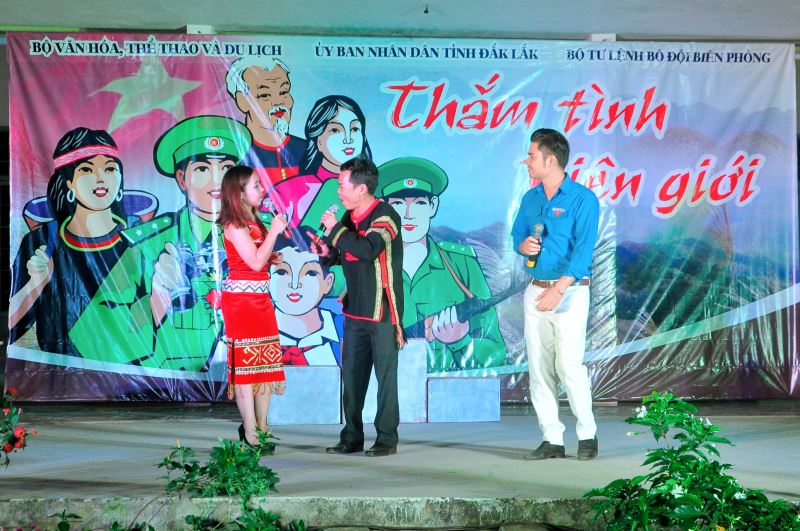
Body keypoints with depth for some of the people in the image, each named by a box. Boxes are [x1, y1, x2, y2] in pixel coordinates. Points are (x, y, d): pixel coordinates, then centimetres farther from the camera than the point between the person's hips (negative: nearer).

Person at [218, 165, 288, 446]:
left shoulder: (254, 222, 13)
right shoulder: (234, 225, -13)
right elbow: (255, 262, -21)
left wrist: (272, 258, 3)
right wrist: (274, 231, -16)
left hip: (261, 298, 9)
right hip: (241, 298, -9)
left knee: (266, 362, 9)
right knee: (244, 362, -5)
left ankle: (261, 425, 16)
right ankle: (250, 430, -1)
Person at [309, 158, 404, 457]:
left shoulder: (385, 216, -13)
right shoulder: (350, 217, 11)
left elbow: (368, 250, -30)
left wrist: (335, 229, -20)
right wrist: (327, 252, 3)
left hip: (382, 311, -8)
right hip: (355, 309, 8)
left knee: (385, 374, -2)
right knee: (351, 374, 9)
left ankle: (387, 438, 7)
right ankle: (352, 438, 17)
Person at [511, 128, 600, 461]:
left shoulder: (583, 199, -9)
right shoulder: (530, 198, 11)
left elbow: (583, 249, -17)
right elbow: (517, 235, 21)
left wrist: (559, 289, -27)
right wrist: (523, 246, -5)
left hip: (570, 291, -6)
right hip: (535, 291, 6)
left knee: (569, 364, -13)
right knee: (538, 367, 3)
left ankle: (587, 434, 4)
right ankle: (551, 439, 10)